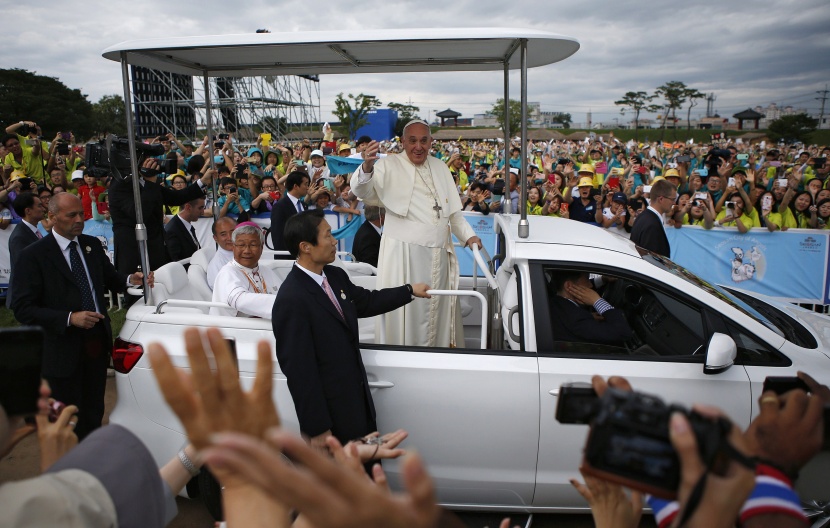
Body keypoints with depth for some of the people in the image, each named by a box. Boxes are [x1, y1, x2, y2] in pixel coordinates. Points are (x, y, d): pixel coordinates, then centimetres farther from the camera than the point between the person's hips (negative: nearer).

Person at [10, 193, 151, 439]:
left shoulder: (92, 244, 5)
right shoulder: (33, 255, -13)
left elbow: (109, 277, 13)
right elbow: (23, 309, -15)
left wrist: (130, 280, -9)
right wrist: (69, 318, -25)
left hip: (97, 342, 5)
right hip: (63, 352, -5)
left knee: (94, 414, 21)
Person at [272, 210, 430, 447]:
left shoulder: (336, 276, 0)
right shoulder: (291, 299, -25)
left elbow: (366, 301, 21)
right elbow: (299, 369, -23)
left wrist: (409, 291, 25)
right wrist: (317, 429, -18)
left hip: (357, 397, 8)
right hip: (330, 413, -8)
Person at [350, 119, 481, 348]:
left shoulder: (440, 167, 14)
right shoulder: (389, 166, -4)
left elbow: (453, 209, 21)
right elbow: (363, 190, -21)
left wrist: (468, 235, 12)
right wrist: (367, 166, -40)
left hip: (439, 254, 6)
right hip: (405, 254, -5)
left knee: (438, 311, 15)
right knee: (407, 313, -2)